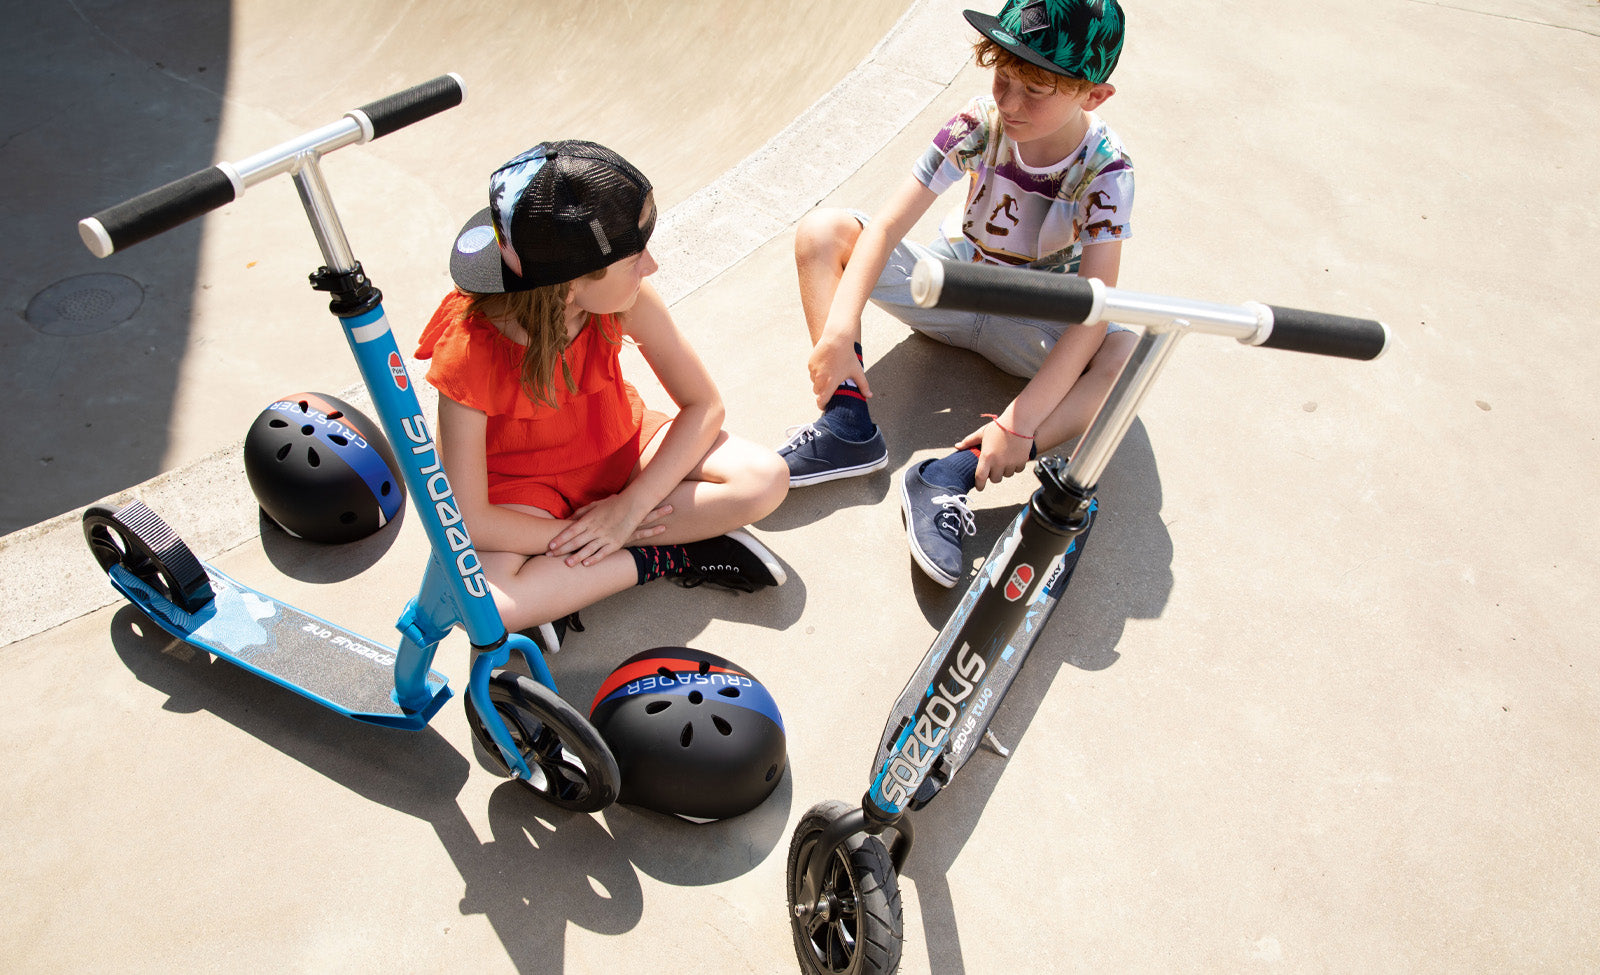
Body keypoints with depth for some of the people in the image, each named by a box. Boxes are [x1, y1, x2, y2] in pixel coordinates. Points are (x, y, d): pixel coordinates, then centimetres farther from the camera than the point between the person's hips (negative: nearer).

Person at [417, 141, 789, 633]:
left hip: (618, 446, 3)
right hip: (523, 485, -3)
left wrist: (629, 508, -21)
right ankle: (669, 556, -15)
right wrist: (576, 535, -21)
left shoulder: (629, 300, -24)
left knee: (766, 479, -18)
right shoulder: (467, 350, -31)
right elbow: (468, 520, -27)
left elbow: (704, 404, -14)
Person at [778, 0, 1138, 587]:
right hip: (954, 284, 2)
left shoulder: (1104, 169, -24)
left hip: (1035, 324, -2)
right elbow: (885, 227, -21)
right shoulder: (979, 126, -18)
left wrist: (1019, 423, -40)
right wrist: (839, 333, -33)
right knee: (821, 231, -18)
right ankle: (849, 426, -26)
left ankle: (953, 474, -38)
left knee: (1129, 354, -34)